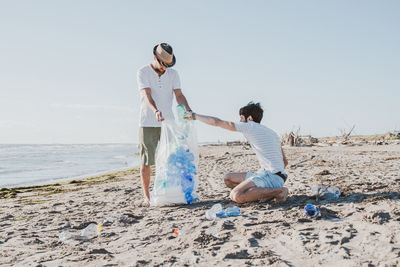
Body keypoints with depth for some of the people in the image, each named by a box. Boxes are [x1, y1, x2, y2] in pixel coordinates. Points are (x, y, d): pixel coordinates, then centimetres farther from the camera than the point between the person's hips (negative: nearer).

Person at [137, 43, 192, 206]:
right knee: (146, 161, -2)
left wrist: (188, 111, -20)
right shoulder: (143, 72, -5)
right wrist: (156, 111, -37)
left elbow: (179, 95, -1)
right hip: (148, 123, -3)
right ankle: (146, 197, 5)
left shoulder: (173, 74, 8)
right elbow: (147, 95, -18)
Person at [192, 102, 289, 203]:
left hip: (270, 176, -9)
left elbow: (217, 122, -1)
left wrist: (195, 115, 12)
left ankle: (279, 191, -14)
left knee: (236, 196, -24)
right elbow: (285, 162, 22)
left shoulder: (250, 126, -4)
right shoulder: (271, 132, 21)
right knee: (228, 178, 12)